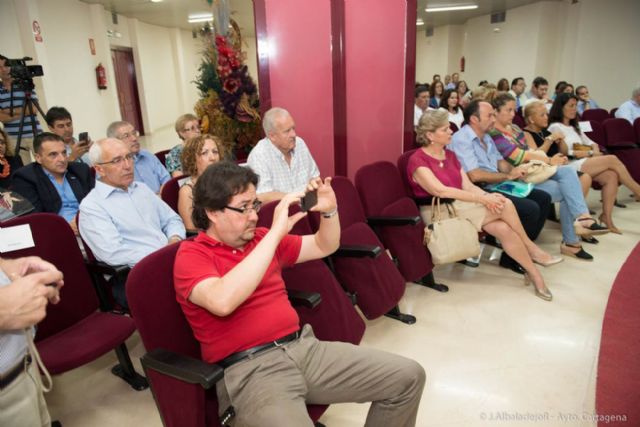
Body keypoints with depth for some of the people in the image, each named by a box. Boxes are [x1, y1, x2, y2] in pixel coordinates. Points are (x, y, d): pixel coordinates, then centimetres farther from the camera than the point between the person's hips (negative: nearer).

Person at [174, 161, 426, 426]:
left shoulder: (260, 239, 14)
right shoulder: (191, 256, -4)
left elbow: (324, 247, 24)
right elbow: (222, 302, -27)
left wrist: (329, 210, 4)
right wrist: (275, 232, -24)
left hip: (304, 347, 7)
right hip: (250, 369, -6)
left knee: (408, 376, 3)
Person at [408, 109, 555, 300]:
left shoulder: (450, 155, 12)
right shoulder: (417, 160, -13)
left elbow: (468, 186, 6)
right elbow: (441, 191, -24)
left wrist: (486, 196, -17)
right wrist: (483, 199, -24)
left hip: (461, 206, 7)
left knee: (504, 228, -20)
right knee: (505, 205, -20)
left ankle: (533, 272, -3)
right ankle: (531, 248, 2)